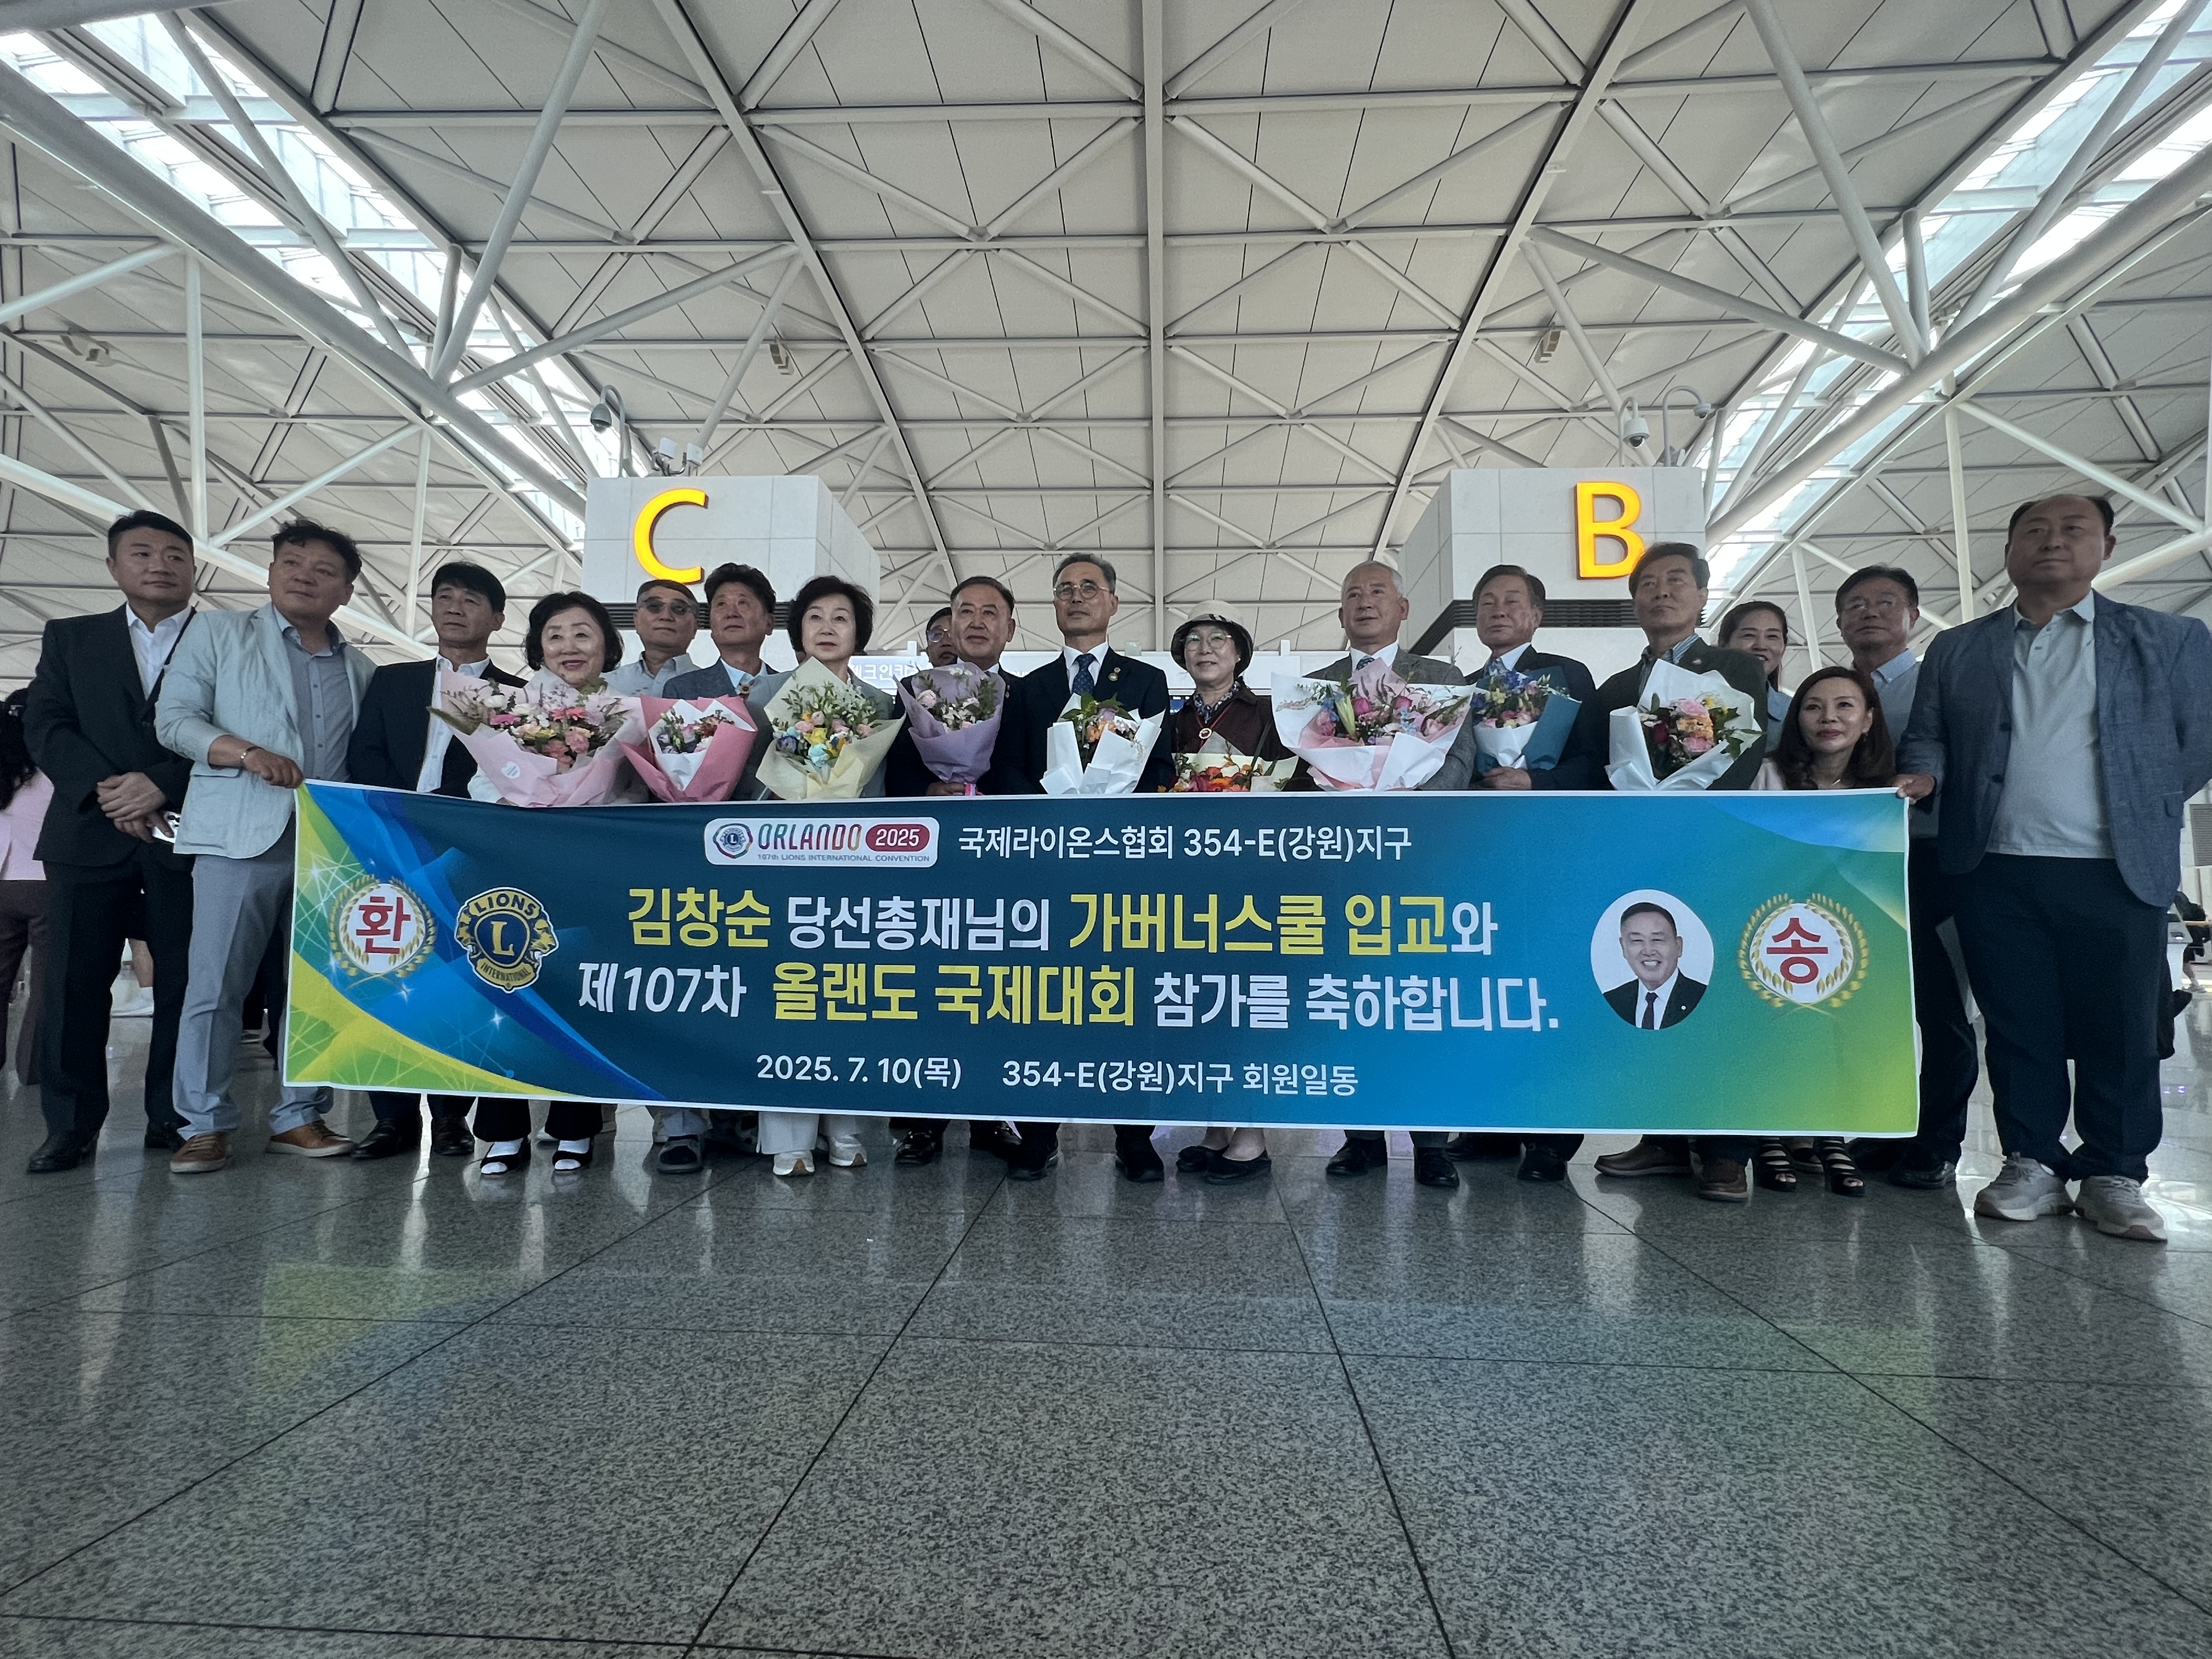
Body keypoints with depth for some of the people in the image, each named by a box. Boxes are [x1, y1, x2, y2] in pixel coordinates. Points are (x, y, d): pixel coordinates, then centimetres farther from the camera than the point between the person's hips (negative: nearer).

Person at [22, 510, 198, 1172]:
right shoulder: (70, 637, 15)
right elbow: (45, 726, 4)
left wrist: (161, 784, -17)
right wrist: (107, 791, -13)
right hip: (90, 836, 2)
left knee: (186, 986, 1)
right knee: (74, 986, 2)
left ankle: (173, 1119, 10)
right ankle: (71, 1125, 11)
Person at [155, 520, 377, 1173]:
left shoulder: (360, 670, 17)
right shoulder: (218, 633, 8)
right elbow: (174, 718, 0)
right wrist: (247, 753, -17)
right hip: (242, 836, -3)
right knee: (216, 984, -3)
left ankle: (299, 1116, 14)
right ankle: (205, 1123, 8)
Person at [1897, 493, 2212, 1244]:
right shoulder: (1956, 648, 12)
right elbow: (1927, 736, 11)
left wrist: (2138, 813, 3)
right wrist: (1920, 776, -9)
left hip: (2119, 873, -1)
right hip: (1998, 873, 1)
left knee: (2120, 1032, 3)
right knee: (2018, 1027, 5)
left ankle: (2114, 1175, 17)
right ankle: (2033, 1166, 16)